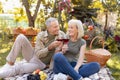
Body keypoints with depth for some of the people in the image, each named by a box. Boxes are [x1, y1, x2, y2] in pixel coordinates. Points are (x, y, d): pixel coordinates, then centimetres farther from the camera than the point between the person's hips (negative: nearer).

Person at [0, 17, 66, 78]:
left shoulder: (62, 35, -8)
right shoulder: (41, 36, -9)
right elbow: (38, 54, -15)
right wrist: (50, 47, -29)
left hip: (40, 63, -2)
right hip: (33, 56, 2)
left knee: (17, 68, -26)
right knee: (21, 37, -20)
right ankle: (9, 63, -11)